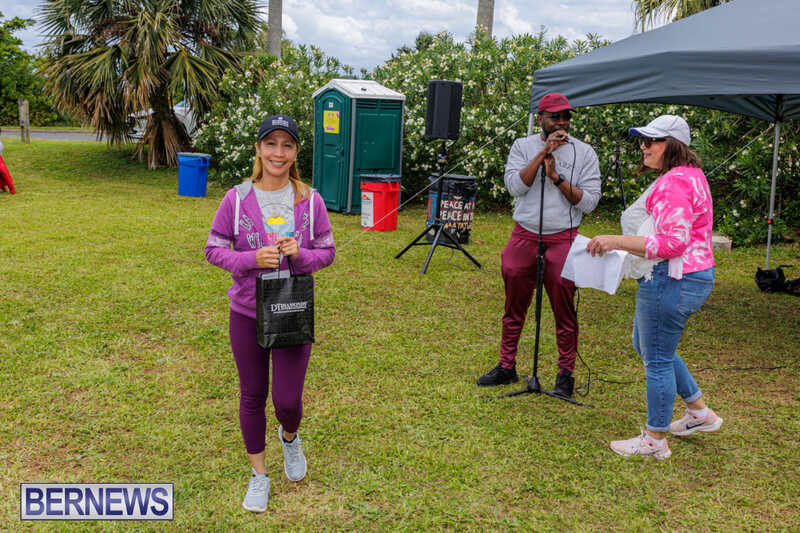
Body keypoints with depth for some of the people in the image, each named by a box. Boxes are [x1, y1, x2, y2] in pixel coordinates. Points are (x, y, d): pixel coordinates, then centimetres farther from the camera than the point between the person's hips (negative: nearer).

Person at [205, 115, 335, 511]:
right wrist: (253, 259, -19)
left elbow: (327, 252, 3)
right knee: (252, 396, 12)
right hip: (247, 313, 0)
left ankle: (289, 436, 40)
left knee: (288, 400, 2)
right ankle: (259, 475, 33)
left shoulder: (310, 200, -5)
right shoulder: (237, 198, -7)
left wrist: (299, 255, -18)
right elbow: (214, 249, -2)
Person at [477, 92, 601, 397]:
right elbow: (515, 186, -10)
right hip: (523, 237, 2)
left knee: (564, 312, 1)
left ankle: (566, 374, 15)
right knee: (514, 308, 11)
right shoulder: (523, 146, 6)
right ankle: (507, 367, 25)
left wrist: (556, 176, -14)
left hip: (563, 240, -2)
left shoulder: (584, 153, 2)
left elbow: (589, 202, -5)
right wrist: (543, 153, -14)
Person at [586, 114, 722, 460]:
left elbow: (672, 243, -26)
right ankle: (700, 412, 34)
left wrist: (617, 241, -25)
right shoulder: (689, 175, 16)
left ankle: (655, 440, 16)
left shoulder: (673, 183, -19)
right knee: (645, 345, 23)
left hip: (672, 280, -12)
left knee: (657, 359, 1)